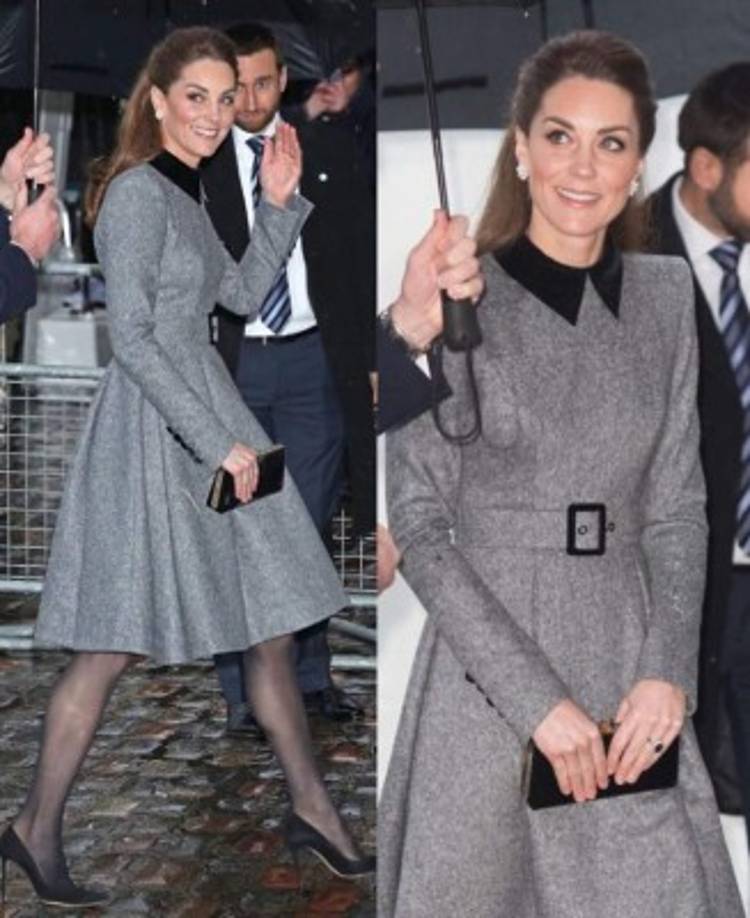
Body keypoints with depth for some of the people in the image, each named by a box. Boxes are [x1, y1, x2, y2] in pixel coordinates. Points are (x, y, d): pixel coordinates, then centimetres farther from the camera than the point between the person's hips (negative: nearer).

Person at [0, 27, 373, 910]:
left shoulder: (183, 192, 13)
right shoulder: (137, 193, -14)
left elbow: (245, 294, 21)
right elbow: (132, 339, -19)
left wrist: (279, 202, 9)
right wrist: (218, 442, -19)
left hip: (206, 413, 9)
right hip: (154, 426, -9)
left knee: (271, 623, 12)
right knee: (115, 643, -3)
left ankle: (312, 808, 22)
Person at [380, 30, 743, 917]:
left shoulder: (664, 294, 6)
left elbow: (677, 507, 8)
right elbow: (418, 524, -8)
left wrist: (667, 670, -7)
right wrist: (536, 699, -14)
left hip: (630, 669, 4)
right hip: (488, 670, -3)